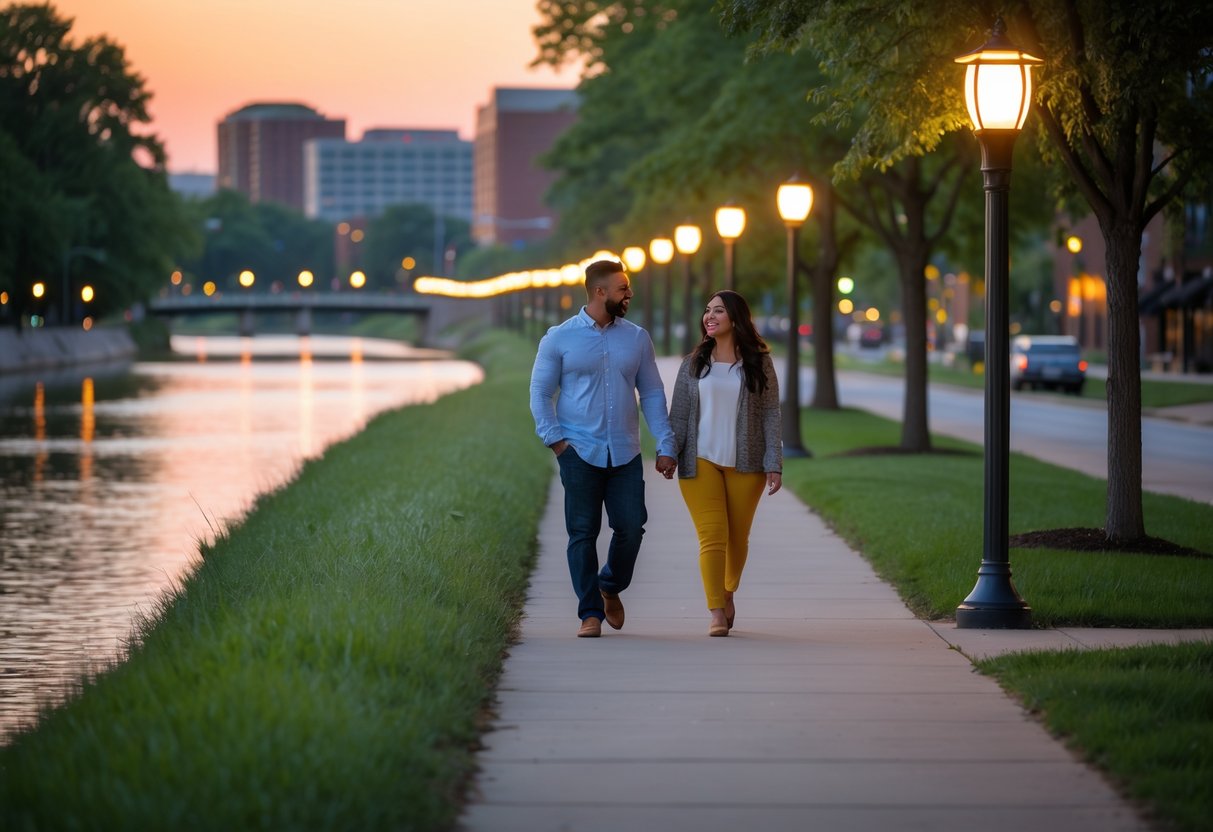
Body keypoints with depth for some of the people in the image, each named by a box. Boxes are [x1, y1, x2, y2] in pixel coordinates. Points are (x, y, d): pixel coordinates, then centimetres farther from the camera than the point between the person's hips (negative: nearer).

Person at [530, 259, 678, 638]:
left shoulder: (637, 338, 9)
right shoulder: (559, 338, 2)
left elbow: (652, 393, 10)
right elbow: (540, 393, 4)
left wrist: (665, 445, 2)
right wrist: (554, 439, -7)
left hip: (625, 453, 2)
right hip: (580, 452, -2)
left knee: (631, 526, -4)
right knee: (583, 533, -1)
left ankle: (611, 588, 23)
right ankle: (590, 613, 7)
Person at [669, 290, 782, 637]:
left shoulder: (758, 363, 2)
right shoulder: (694, 363, 6)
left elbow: (770, 415, 1)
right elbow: (678, 414, 7)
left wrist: (774, 465, -5)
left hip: (745, 464, 0)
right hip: (701, 462, 0)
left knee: (738, 536, 10)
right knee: (712, 535, -11)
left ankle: (728, 593, 35)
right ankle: (716, 612, -13)